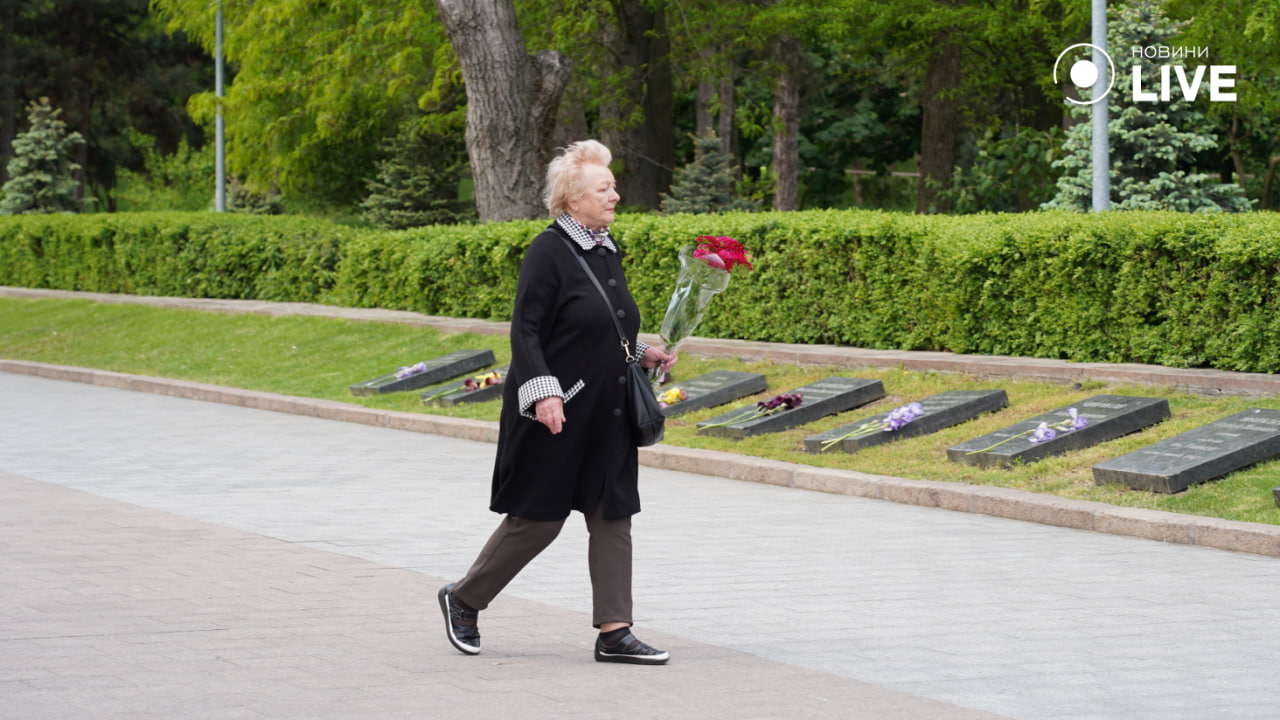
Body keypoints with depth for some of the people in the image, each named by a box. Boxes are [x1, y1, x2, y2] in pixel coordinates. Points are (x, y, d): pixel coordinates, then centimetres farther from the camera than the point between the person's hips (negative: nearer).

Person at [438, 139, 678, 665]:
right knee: (537, 519, 0)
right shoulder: (548, 252, -13)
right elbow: (526, 331, -15)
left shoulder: (608, 251, 11)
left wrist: (643, 354, 8)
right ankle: (463, 599, 19)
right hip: (556, 415, -8)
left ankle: (614, 632, 5)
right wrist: (544, 391, -24)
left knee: (612, 516, 4)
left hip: (605, 415, 8)